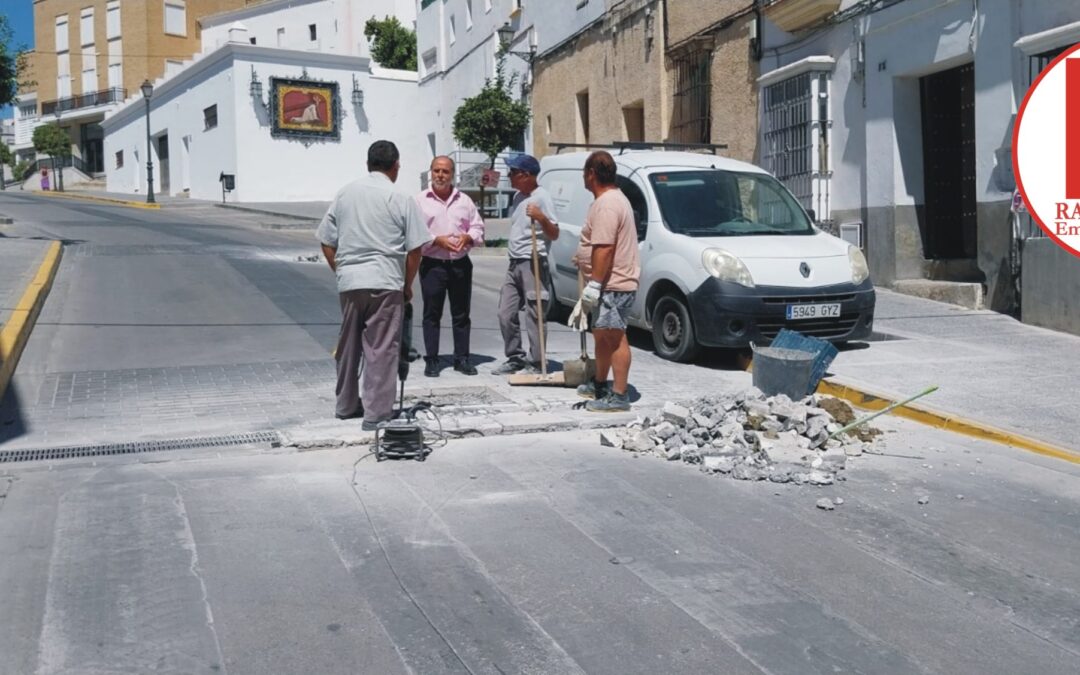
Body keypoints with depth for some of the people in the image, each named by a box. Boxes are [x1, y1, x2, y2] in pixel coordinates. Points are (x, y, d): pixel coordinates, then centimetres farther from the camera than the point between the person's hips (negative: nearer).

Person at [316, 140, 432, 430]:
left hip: (348, 282, 5)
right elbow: (414, 250, -4)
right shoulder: (401, 199, -4)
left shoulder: (344, 193, 9)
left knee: (348, 346, 17)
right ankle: (376, 414, 0)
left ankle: (347, 405, 30)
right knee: (381, 349, -1)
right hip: (384, 283, -5)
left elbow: (327, 242, 11)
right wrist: (407, 285, 7)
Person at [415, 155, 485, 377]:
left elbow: (478, 228, 11)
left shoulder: (464, 200, 10)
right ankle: (431, 361, 7)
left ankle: (462, 359, 15)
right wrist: (437, 240, -17)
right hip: (432, 265, -3)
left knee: (461, 314, 7)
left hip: (461, 264, 3)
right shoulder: (420, 200, 0)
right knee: (432, 315, 1)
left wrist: (467, 237, -9)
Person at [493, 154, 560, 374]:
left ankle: (536, 363, 0)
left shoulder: (541, 197, -11)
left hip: (532, 264, -9)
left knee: (534, 315, -5)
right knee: (506, 314, 9)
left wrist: (541, 217, -30)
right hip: (515, 263, 9)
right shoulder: (518, 197, 15)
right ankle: (515, 358, 19)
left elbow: (554, 234, -14)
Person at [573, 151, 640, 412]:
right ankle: (600, 385, 34)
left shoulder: (606, 204, -19)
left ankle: (619, 396, -6)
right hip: (610, 284, 11)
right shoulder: (612, 198, 16)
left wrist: (595, 283, -26)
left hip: (613, 285, -11)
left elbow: (605, 248, -26)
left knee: (615, 338, -9)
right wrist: (582, 256, 38)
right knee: (601, 335, 21)